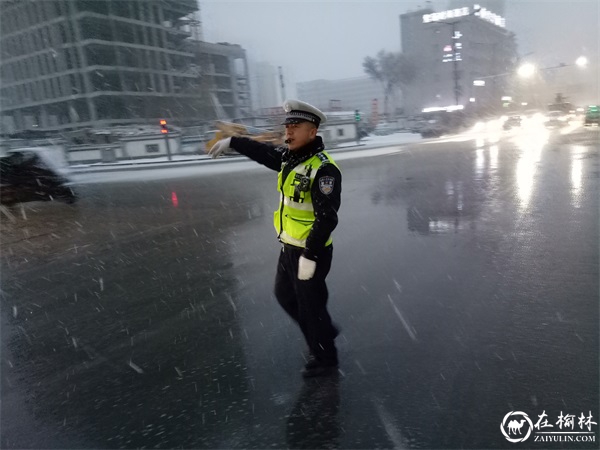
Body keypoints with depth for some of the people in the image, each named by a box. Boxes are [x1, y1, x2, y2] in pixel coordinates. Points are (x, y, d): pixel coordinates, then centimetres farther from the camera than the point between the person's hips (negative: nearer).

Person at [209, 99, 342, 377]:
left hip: (311, 253, -9)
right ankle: (324, 333, 45)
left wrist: (310, 256, -28)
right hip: (289, 248, 9)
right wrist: (231, 142, 29)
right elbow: (262, 152, 23)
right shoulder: (289, 157, 4)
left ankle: (325, 359, 29)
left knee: (310, 305, 6)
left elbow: (326, 218, -28)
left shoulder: (323, 169, -24)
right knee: (285, 296, 24)